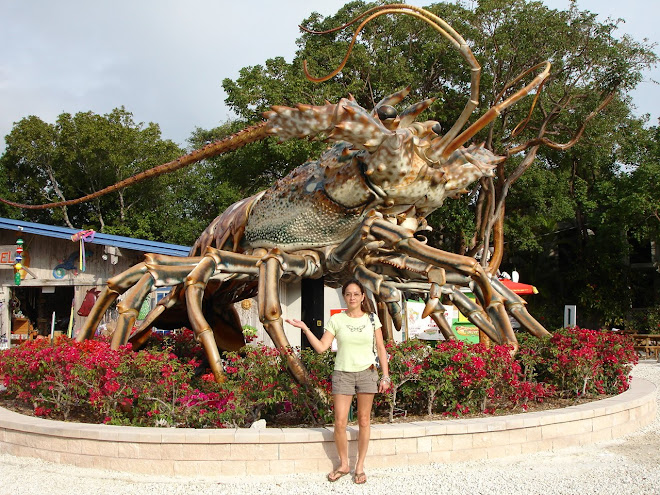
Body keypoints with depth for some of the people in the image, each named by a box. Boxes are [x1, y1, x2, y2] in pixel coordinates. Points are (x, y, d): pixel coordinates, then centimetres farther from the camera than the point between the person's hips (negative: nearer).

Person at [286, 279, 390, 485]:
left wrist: (385, 376, 0)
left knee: (364, 421, 5)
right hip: (342, 374, 0)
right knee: (340, 423, -3)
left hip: (367, 373, 0)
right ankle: (343, 465, 16)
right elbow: (321, 347, -5)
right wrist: (304, 328, -13)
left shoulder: (372, 319, 2)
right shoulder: (336, 320, 0)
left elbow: (381, 349, 4)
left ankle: (360, 466, 17)